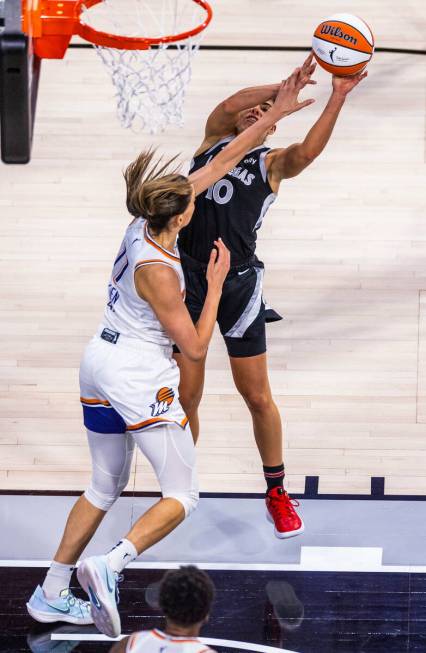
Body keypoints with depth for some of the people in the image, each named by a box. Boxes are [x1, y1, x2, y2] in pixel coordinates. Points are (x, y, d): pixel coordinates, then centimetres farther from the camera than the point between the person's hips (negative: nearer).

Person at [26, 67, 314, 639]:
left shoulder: (145, 221, -2)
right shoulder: (157, 270, -23)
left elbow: (219, 163, 6)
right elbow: (196, 348, -14)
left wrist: (273, 116, 7)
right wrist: (216, 282, -6)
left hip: (100, 365, 9)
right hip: (139, 378, -9)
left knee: (105, 486, 21)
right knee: (183, 495, -1)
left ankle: (51, 595, 22)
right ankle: (110, 566, -23)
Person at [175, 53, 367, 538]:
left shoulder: (273, 164, 7)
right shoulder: (214, 140, 11)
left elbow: (307, 152, -16)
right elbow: (228, 107, -11)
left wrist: (337, 99, -27)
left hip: (238, 282, -1)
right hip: (187, 277, 1)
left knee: (258, 397, 4)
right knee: (184, 397, 6)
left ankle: (276, 493, 21)